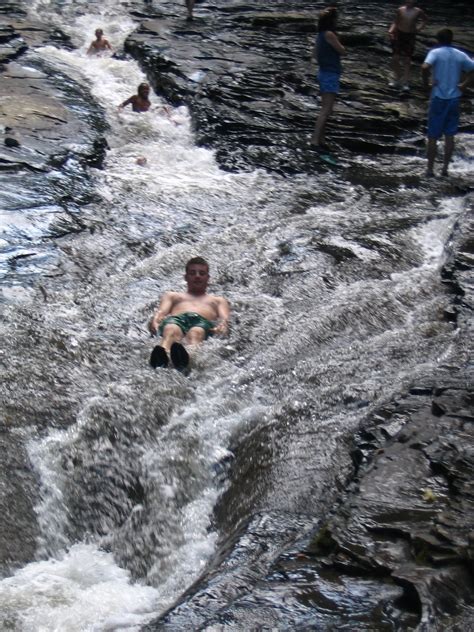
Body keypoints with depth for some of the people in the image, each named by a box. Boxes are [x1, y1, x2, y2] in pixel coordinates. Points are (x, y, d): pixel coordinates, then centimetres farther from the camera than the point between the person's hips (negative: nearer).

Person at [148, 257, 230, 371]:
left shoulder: (218, 300, 40)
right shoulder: (171, 296, 42)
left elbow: (224, 318, 19)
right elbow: (161, 311, 21)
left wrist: (222, 326, -9)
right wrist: (154, 321, -6)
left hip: (204, 322, 0)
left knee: (196, 332, -41)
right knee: (171, 330, -40)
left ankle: (189, 356, -76)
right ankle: (161, 355, -74)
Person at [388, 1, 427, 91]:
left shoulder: (418, 11, -2)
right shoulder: (400, 10, -2)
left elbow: (425, 19, 15)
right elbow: (396, 22, 5)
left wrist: (419, 28, 3)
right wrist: (391, 30, -12)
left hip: (410, 36, -1)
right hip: (399, 34, 1)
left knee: (407, 60, 0)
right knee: (395, 58, 2)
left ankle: (405, 83, 4)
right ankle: (397, 79, 22)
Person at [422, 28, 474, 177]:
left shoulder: (435, 53, -7)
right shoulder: (460, 55, 5)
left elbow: (425, 67, -26)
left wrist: (425, 82, -11)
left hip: (439, 98, -3)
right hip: (454, 99, 3)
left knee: (433, 136, 6)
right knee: (450, 135, 12)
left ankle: (430, 168, 10)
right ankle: (445, 167, 13)